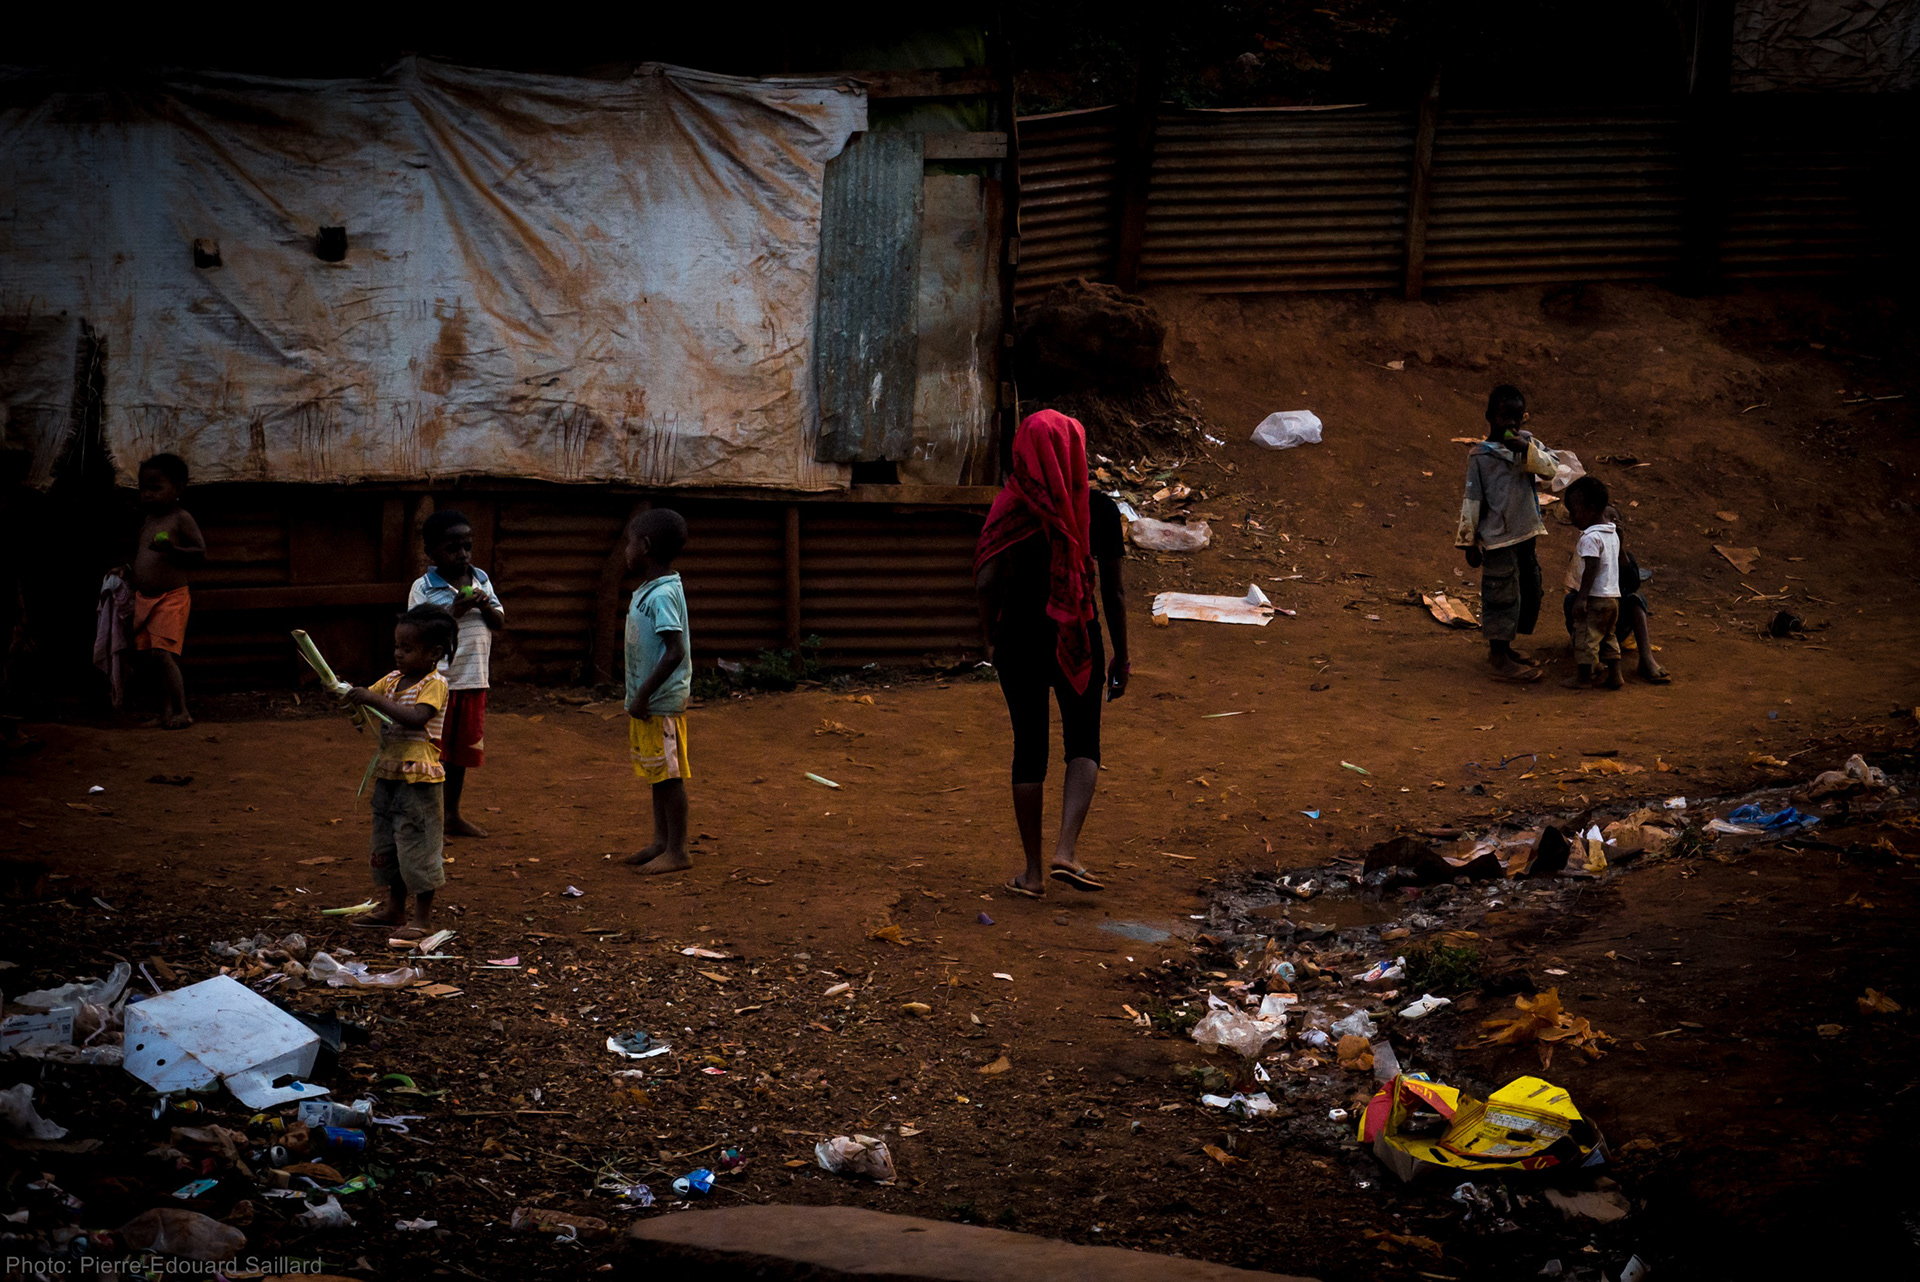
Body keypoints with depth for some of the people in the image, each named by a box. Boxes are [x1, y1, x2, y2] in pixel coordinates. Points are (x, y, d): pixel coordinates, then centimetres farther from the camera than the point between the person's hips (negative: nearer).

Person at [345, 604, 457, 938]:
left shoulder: (434, 684, -13)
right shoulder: (392, 680, 11)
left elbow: (416, 718, -29)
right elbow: (367, 697, 14)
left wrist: (375, 699, -31)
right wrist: (345, 692, -8)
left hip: (418, 780, -8)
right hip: (388, 776, 9)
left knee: (417, 847, -3)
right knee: (387, 845, 16)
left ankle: (421, 919, 6)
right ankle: (395, 911, 29)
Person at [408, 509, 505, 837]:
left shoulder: (481, 580, 8)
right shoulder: (423, 588, -7)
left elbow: (499, 623, 10)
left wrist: (486, 606, -10)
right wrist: (455, 610, -20)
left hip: (473, 680, 5)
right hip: (438, 681, -5)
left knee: (462, 748, 14)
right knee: (433, 750, -1)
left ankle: (453, 814, 25)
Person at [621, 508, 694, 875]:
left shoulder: (663, 595, -19)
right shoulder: (646, 591, 12)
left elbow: (676, 651, -25)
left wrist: (644, 694, -23)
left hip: (662, 703, -10)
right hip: (646, 702, 10)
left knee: (669, 774, -3)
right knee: (656, 773, 16)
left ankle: (677, 852, 3)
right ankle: (661, 843, 25)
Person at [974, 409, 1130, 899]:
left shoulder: (1009, 508, -6)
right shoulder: (1098, 509, -5)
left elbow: (987, 582, -10)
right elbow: (1113, 592, -3)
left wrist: (991, 639, 6)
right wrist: (1121, 656, 7)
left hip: (1019, 637, 1)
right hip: (1077, 638, -1)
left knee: (1029, 748, 11)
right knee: (1083, 743, 14)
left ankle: (1033, 870, 15)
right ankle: (1066, 851, -5)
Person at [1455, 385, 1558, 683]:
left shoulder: (1527, 442, 6)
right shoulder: (1481, 455, -9)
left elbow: (1551, 467, -10)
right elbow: (1471, 500, -8)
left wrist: (1527, 449, -26)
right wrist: (1468, 541, -7)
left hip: (1525, 535, 7)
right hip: (1498, 538, -7)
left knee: (1530, 593, 15)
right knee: (1502, 596, -1)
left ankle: (1504, 647, 31)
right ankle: (1500, 658, 9)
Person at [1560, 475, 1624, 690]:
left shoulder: (1590, 538, -19)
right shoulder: (1612, 534, 10)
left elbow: (1591, 569, -24)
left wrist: (1581, 598, -23)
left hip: (1595, 599, -9)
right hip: (1613, 596, 9)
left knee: (1585, 636, 2)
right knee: (1607, 637, 18)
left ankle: (1585, 676, 11)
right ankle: (1614, 674, 19)